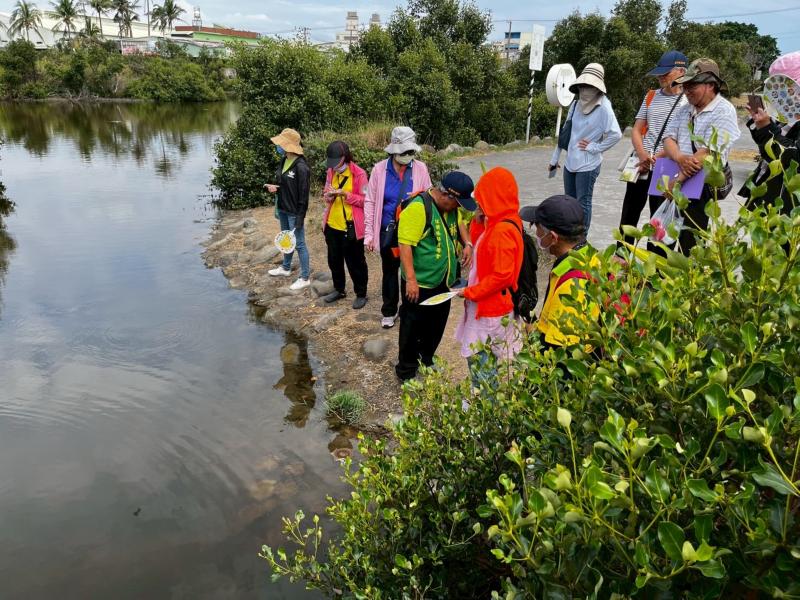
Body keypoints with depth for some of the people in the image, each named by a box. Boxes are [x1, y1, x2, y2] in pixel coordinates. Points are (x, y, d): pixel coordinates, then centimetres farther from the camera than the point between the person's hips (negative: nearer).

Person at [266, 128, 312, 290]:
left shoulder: (301, 167, -22)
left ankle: (305, 278, 12)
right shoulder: (284, 161, 4)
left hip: (294, 212, -9)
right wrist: (274, 187, -4)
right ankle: (285, 268, 44)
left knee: (299, 244, 1)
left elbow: (303, 194, -21)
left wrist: (300, 217, -20)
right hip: (282, 209, 9)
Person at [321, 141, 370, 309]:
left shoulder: (359, 174, -13)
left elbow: (365, 200, -12)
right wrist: (328, 196, -10)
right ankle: (339, 289, 35)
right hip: (332, 225, 6)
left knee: (355, 262, 6)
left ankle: (361, 294, 20)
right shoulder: (331, 172, 5)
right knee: (334, 260, 17)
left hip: (351, 226, -6)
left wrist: (346, 194, -24)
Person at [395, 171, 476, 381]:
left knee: (436, 328, 22)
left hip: (444, 283, 8)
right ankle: (407, 372, 25)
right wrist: (411, 279, -30)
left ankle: (427, 362, 42)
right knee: (413, 330, 7)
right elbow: (405, 245, -26)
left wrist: (467, 243, 2)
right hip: (419, 285, -8)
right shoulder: (418, 208, -23)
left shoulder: (451, 207, 3)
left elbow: (459, 224, 22)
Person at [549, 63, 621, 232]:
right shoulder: (577, 104, 5)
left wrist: (595, 147, -13)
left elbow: (616, 134, -21)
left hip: (588, 165, -7)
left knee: (583, 204, 2)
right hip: (570, 162, 7)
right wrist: (555, 158, 15)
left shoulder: (603, 107, -15)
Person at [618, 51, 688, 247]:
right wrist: (642, 156, -9)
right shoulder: (651, 96, 11)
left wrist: (656, 158, -15)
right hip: (640, 165, 5)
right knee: (628, 216, 10)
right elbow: (636, 131, 8)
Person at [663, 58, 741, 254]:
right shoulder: (685, 110, 15)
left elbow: (708, 152, -17)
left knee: (689, 243, -6)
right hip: (679, 182, 7)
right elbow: (668, 138, 6)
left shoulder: (724, 111, -8)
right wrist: (680, 158, -16)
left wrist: (678, 180, -17)